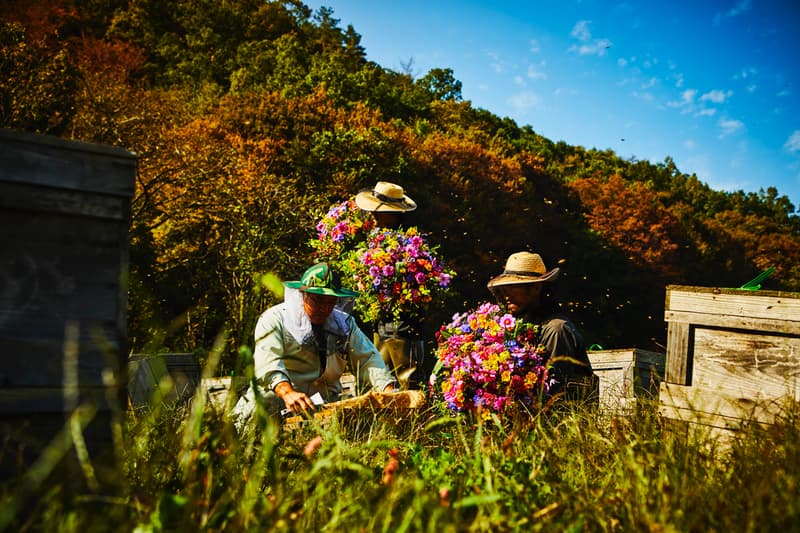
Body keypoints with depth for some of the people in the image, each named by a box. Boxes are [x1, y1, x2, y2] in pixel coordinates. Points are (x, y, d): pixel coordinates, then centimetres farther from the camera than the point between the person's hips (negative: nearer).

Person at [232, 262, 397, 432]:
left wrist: (389, 391, -14)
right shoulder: (274, 319, -5)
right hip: (276, 399, -5)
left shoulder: (345, 323, 11)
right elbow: (267, 360, -22)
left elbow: (368, 359, 5)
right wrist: (287, 392, -41)